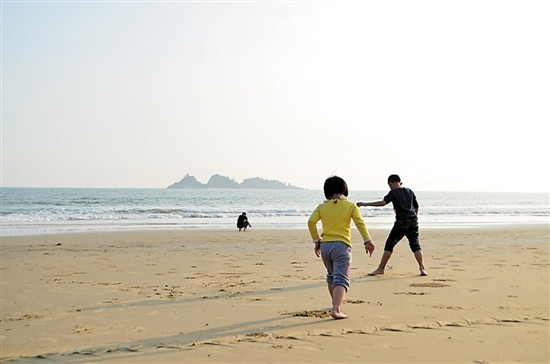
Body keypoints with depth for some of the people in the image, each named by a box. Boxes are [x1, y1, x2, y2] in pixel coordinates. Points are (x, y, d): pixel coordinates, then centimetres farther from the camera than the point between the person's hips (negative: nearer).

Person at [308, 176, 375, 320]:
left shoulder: (322, 207, 8)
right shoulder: (350, 205, 3)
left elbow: (311, 222, -3)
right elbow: (360, 223, -8)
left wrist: (316, 240, 5)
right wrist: (368, 241, -8)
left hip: (325, 245, 4)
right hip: (341, 245, -4)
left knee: (331, 275, 24)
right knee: (341, 279, -9)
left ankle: (336, 304, 39)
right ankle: (336, 309, -26)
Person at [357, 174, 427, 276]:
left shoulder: (393, 192, -5)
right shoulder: (410, 191, 12)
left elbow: (383, 202, -19)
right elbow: (416, 207, 17)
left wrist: (365, 204, -20)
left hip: (401, 222, -5)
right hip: (413, 220, 5)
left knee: (389, 245, 1)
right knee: (415, 244, 11)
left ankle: (381, 268, 4)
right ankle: (422, 269, 4)